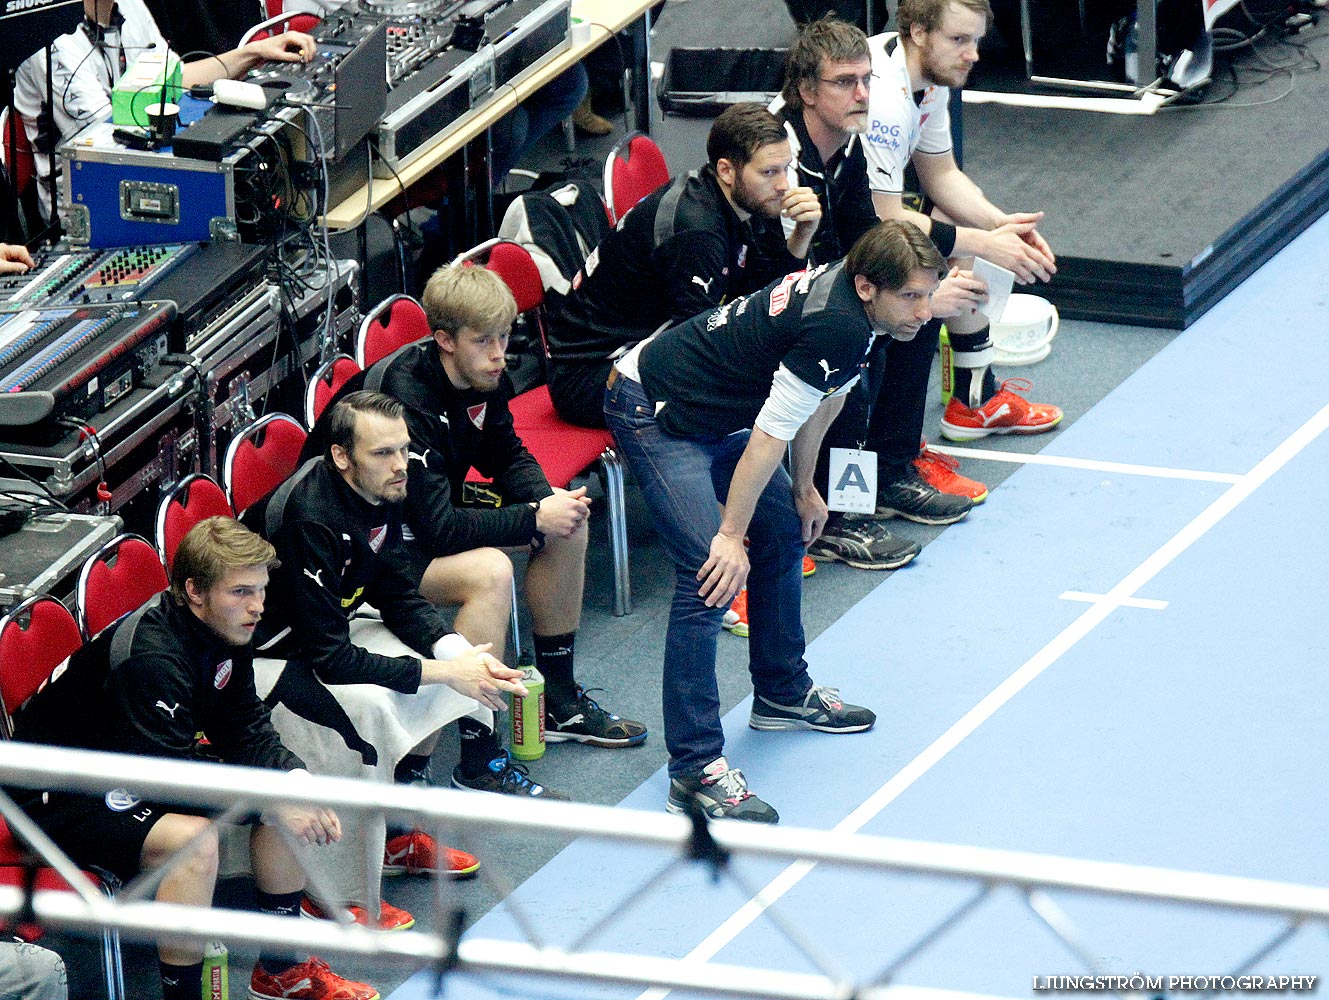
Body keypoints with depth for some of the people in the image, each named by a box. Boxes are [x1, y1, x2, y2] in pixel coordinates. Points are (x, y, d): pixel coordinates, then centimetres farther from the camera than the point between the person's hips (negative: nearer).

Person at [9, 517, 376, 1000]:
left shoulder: (226, 630, -4)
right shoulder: (150, 656, -32)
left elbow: (244, 728, 6)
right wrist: (273, 806, -27)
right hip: (60, 796, -10)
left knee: (286, 793, 5)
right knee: (194, 838, -34)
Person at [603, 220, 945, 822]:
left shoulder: (846, 294, 0)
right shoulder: (837, 330, -30)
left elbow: (820, 399, 17)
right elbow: (769, 437, -25)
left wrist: (803, 490, 25)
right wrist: (730, 536, -18)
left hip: (715, 418, 11)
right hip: (656, 415, -11)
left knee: (784, 537, 20)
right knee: (711, 576, -19)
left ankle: (783, 694, 40)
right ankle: (694, 772, -21)